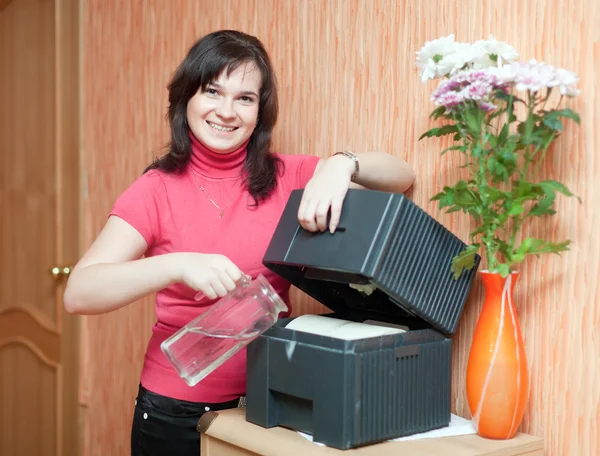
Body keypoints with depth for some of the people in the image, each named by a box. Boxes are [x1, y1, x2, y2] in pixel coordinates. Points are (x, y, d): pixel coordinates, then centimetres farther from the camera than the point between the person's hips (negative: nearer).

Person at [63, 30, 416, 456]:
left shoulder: (287, 177, -1)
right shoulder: (157, 189, -7)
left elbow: (403, 176, -4)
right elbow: (78, 293, -18)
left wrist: (342, 163, -24)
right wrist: (177, 265, -34)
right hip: (176, 410, -2)